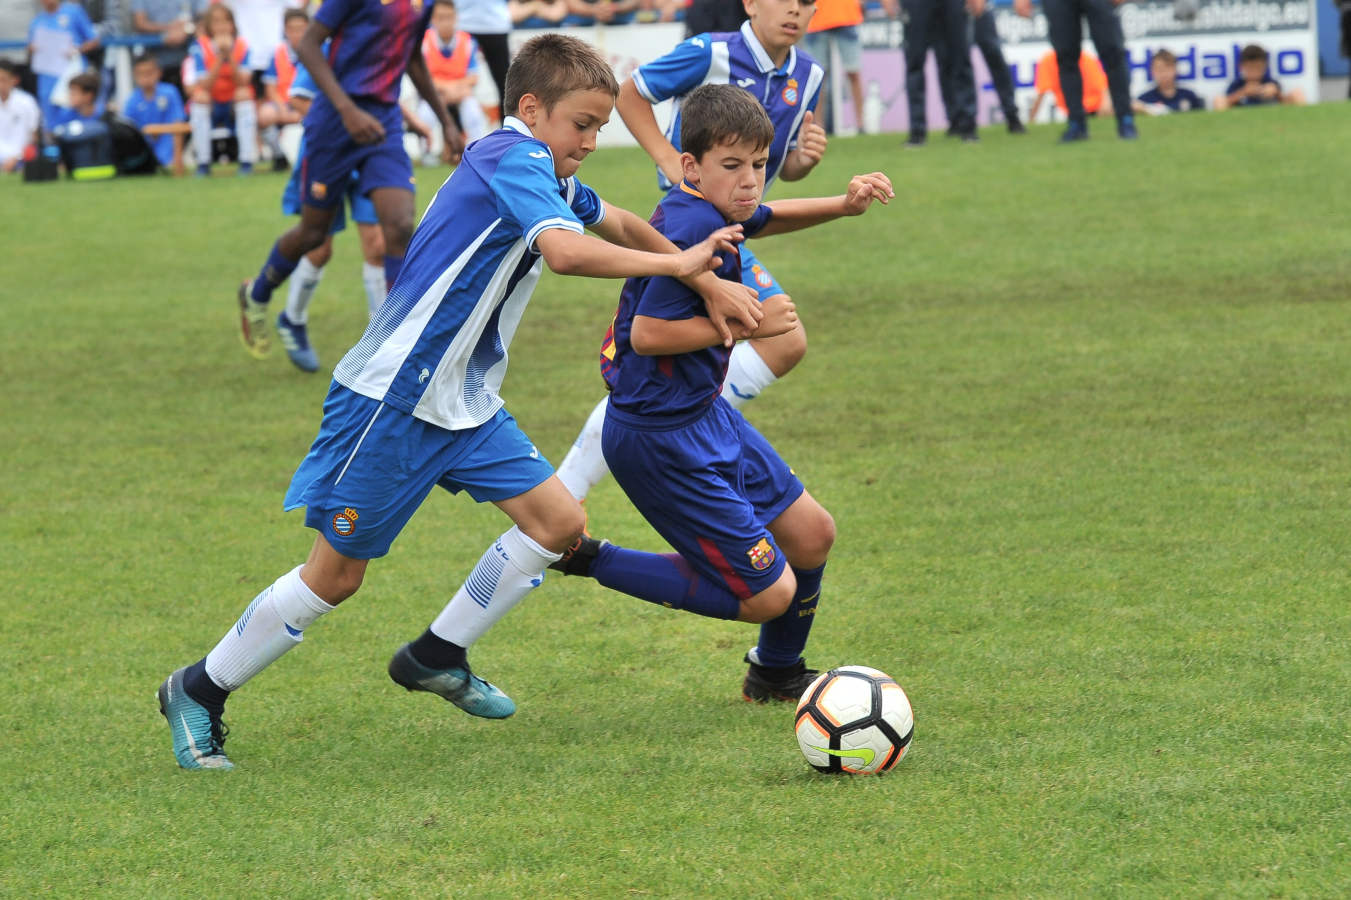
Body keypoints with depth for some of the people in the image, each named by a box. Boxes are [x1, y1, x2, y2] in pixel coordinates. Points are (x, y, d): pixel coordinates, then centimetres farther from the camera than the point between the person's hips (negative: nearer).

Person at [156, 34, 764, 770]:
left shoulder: (546, 176, 11)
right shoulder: (512, 159, -18)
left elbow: (617, 223, 28)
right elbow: (566, 251, -34)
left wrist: (708, 284, 23)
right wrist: (681, 264, -23)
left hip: (464, 402, 10)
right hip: (392, 399, -10)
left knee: (558, 522, 2)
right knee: (336, 574, -3)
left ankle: (435, 658, 16)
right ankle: (199, 693, 13)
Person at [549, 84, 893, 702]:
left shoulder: (704, 210, 5)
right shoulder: (695, 230, -25)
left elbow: (764, 218, 29)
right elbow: (648, 334, -28)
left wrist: (842, 206, 14)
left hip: (704, 416, 10)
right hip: (663, 440, -10)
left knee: (812, 533, 18)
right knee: (769, 593, -4)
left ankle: (776, 674, 41)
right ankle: (590, 561, 3)